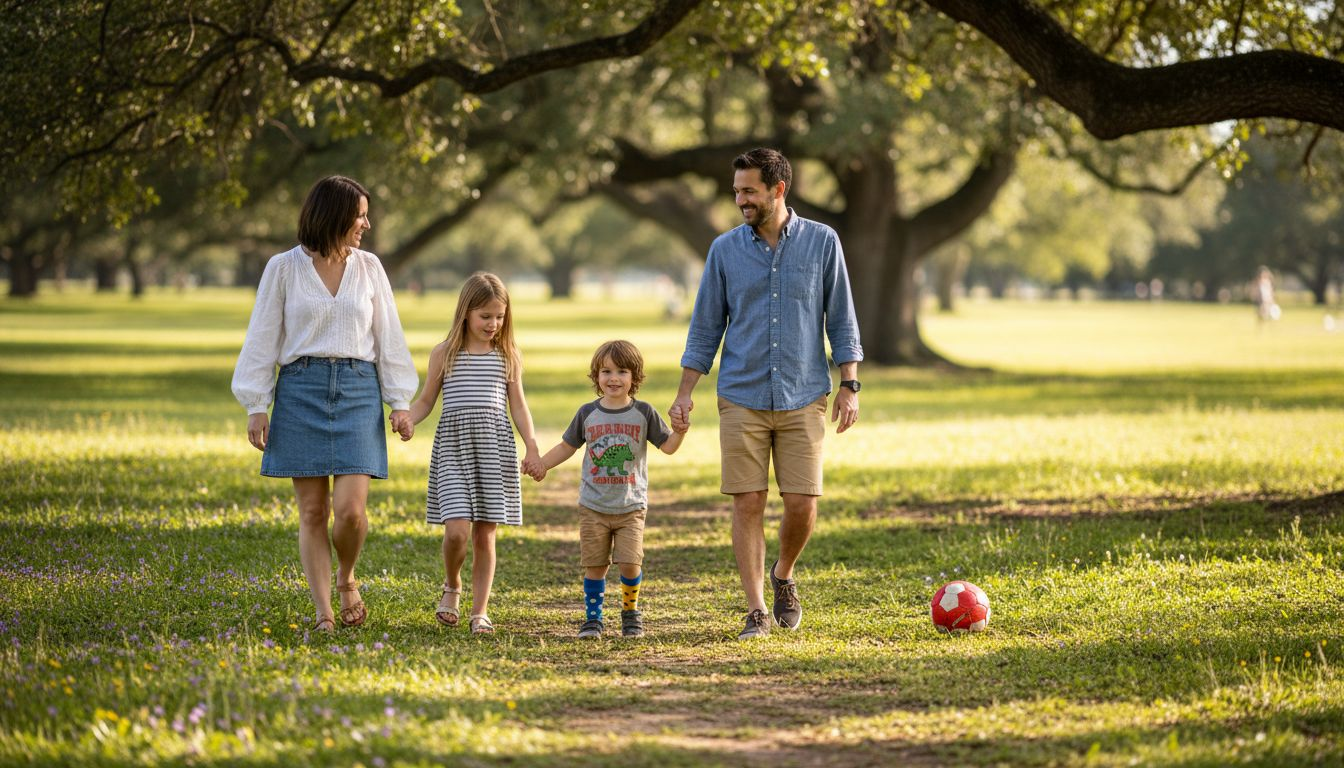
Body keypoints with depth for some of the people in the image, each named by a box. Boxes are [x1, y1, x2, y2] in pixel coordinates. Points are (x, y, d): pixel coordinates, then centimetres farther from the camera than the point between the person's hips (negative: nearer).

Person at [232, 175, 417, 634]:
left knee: (350, 509, -10)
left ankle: (347, 579, 18)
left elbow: (388, 337, 11)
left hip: (358, 390, 1)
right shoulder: (284, 268, 2)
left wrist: (400, 401, 5)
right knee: (312, 511, -1)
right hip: (301, 389, -1)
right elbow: (263, 338, 4)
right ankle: (324, 613, 5)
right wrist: (256, 406, 0)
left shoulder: (369, 268, 8)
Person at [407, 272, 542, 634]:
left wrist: (532, 448, 1)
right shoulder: (444, 354, 5)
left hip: (494, 446, 1)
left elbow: (518, 406, 12)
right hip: (453, 446, -1)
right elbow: (425, 401, 11)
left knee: (485, 534, 2)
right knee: (457, 530, -14)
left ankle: (480, 611, 12)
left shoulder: (508, 357, 8)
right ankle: (451, 586, 16)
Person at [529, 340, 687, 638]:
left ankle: (630, 611, 14)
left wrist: (680, 430, -18)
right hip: (593, 507, 1)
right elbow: (567, 446, 14)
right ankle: (593, 618, 14)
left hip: (631, 507, -1)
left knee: (630, 563, -9)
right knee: (594, 566, 2)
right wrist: (542, 464, 5)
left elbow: (668, 446, 0)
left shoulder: (643, 413, -1)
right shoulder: (588, 413, 2)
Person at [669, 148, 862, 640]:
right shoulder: (726, 250, 5)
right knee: (748, 503, -4)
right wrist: (684, 394, 3)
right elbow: (705, 328, 9)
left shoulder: (822, 243, 2)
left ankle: (783, 576, 25)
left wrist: (849, 385, -1)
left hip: (803, 400, -1)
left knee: (802, 504, -4)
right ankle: (756, 611, 4)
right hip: (741, 400, 1)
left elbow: (841, 321, 6)